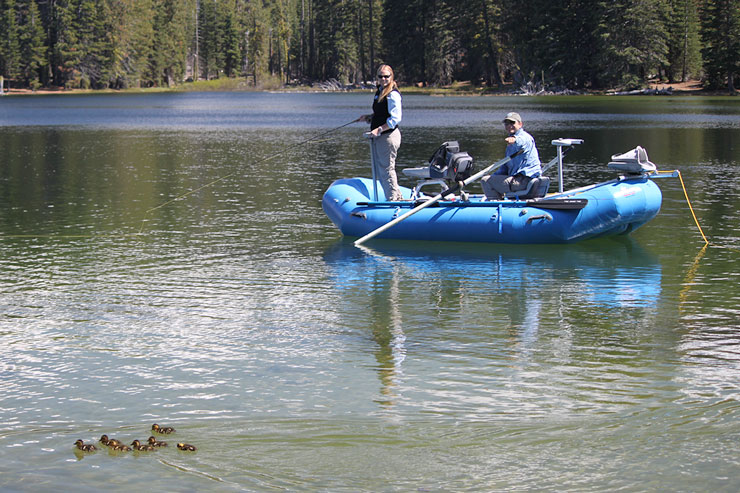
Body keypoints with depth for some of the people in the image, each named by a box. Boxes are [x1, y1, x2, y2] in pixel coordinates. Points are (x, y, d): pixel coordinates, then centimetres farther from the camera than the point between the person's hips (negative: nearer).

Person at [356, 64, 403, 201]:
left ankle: (393, 199, 2)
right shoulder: (379, 91, 14)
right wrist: (369, 117, 10)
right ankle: (398, 198, 25)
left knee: (386, 169, -6)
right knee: (380, 169, 16)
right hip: (379, 137, 10)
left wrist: (379, 130, -25)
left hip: (389, 135, -10)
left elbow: (395, 118, -21)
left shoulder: (393, 94, -15)